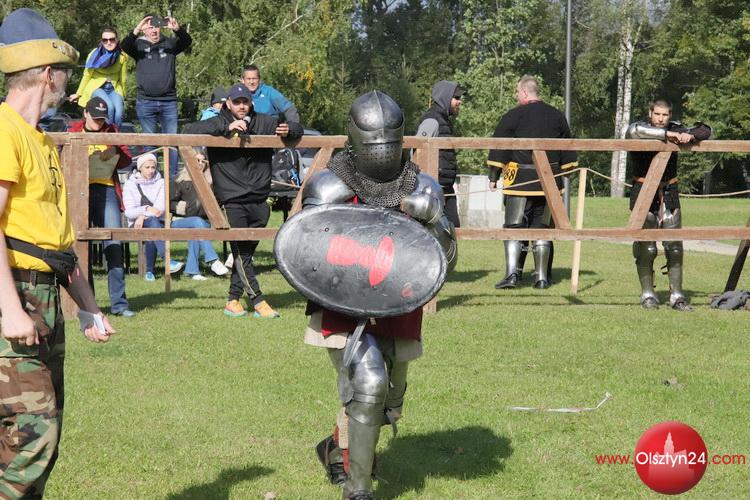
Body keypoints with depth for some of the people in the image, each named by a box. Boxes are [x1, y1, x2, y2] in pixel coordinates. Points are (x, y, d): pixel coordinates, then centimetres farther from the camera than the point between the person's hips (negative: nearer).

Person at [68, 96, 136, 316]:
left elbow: (127, 159, 11)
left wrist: (113, 156, -9)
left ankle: (119, 302, -7)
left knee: (113, 245, -7)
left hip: (107, 190, 1)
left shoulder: (111, 131, 15)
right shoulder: (73, 132, 12)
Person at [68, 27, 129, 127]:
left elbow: (123, 78, 7)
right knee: (109, 107, -32)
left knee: (118, 112, -28)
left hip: (114, 89, 2)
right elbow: (87, 75, 2)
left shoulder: (122, 56, -5)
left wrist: (122, 97, 15)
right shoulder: (95, 54, -9)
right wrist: (78, 94, 10)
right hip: (96, 87, -2)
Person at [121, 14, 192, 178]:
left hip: (168, 102, 1)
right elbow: (124, 46, -13)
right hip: (146, 102, -1)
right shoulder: (139, 45, 6)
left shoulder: (170, 43, 8)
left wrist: (177, 29, -30)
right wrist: (136, 31, -31)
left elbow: (187, 41, -9)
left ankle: (172, 178, 5)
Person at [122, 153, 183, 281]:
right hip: (137, 226, -1)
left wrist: (143, 216, -19)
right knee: (152, 220, -37)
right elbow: (129, 212, -5)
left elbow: (160, 207, -4)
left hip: (159, 223, 1)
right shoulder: (130, 184, 6)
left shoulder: (160, 183, 9)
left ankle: (149, 271, -24)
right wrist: (146, 209, -23)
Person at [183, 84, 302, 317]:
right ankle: (257, 301, -7)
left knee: (246, 252, 7)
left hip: (259, 200, 4)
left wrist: (288, 130, -11)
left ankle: (233, 300, 16)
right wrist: (226, 127, -22)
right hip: (233, 200, -4)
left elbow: (297, 129, 15)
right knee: (241, 252, -10)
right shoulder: (218, 124, 1)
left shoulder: (262, 123, 11)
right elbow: (190, 130, -14)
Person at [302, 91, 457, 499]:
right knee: (368, 384, -24)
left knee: (387, 405, 17)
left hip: (397, 311, 5)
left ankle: (338, 449, 47)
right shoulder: (330, 186, -8)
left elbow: (446, 257, 1)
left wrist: (431, 220, -19)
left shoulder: (420, 187, 2)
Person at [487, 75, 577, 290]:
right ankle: (542, 277, 9)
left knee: (514, 227, 0)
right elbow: (568, 153, 16)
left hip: (520, 181, -4)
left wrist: (493, 177, -1)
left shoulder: (513, 116, -6)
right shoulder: (557, 117, 9)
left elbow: (499, 149, -7)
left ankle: (512, 273, -12)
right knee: (542, 228, 10)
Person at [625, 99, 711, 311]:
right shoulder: (640, 129, -6)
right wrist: (666, 134, -32)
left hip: (669, 195, 4)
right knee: (646, 248, -5)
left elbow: (705, 130, 7)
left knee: (674, 248, 0)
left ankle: (676, 296, 5)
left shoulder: (675, 130, 5)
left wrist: (690, 135, -15)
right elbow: (635, 131, -31)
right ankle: (647, 295, 5)